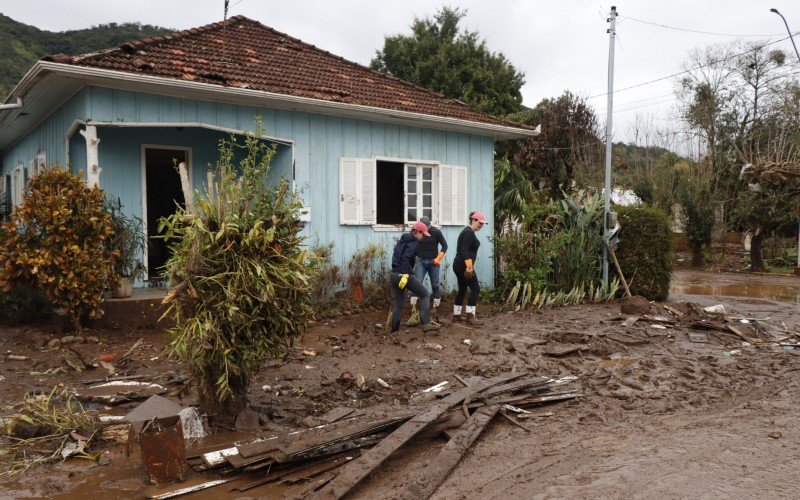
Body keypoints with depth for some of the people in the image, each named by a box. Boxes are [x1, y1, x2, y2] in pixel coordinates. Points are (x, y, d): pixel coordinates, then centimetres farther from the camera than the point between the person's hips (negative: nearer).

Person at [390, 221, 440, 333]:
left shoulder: (402, 240, 18)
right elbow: (405, 258, -20)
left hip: (393, 275, 8)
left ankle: (394, 330, 13)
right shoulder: (414, 242, -7)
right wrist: (405, 275, -24)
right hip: (405, 276, -8)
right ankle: (425, 324, -4)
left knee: (398, 305, 15)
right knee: (425, 295, 6)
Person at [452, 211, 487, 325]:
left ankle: (456, 315, 20)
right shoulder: (469, 233, -14)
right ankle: (470, 316, -8)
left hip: (459, 265, 10)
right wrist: (469, 267, -26)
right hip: (463, 266, -10)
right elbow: (465, 251, -23)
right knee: (475, 289, -7)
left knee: (462, 289, 15)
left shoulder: (468, 231, 18)